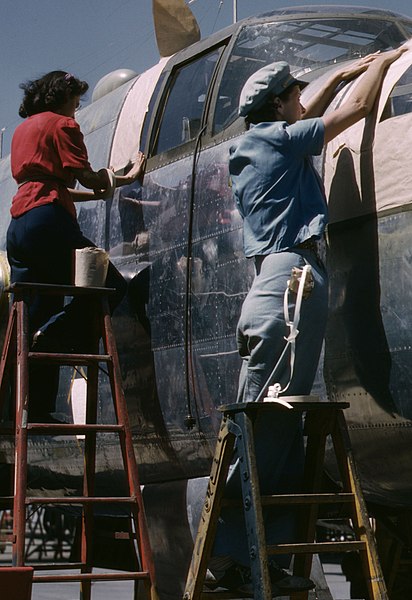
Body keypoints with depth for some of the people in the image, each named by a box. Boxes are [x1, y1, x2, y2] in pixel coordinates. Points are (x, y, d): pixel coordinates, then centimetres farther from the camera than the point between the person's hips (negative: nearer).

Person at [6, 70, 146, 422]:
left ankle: (36, 409, 2)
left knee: (34, 327, 6)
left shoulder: (23, 128, 29)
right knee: (113, 285, -6)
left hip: (18, 227, 9)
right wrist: (127, 178, 10)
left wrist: (98, 193, 23)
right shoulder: (62, 124, 3)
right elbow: (85, 176, -5)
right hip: (48, 222, -9)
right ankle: (56, 333, -24)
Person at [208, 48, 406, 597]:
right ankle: (233, 554, -13)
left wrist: (342, 74, 45)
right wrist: (382, 62, 20)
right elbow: (359, 108, 3)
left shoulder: (254, 147, 25)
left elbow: (303, 122, 44)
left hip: (274, 280, 10)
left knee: (282, 427, 4)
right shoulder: (279, 138, 0)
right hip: (293, 274, -10)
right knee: (266, 425, -12)